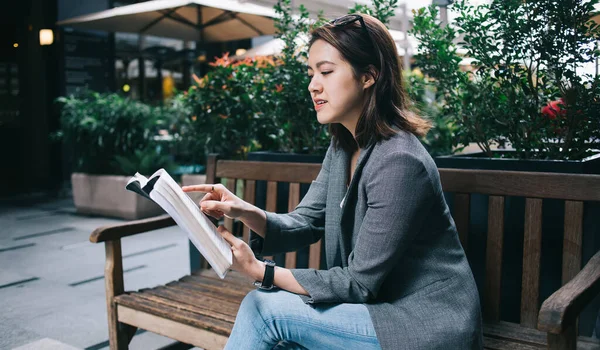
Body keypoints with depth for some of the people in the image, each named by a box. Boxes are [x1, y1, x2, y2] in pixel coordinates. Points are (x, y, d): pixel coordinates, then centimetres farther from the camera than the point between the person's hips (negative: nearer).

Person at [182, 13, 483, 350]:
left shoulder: (398, 162, -24)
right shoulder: (343, 148, 4)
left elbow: (359, 282, -20)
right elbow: (305, 223, 4)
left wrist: (260, 271, -20)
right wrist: (246, 212, -15)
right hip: (379, 306, 8)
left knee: (265, 309, -13)